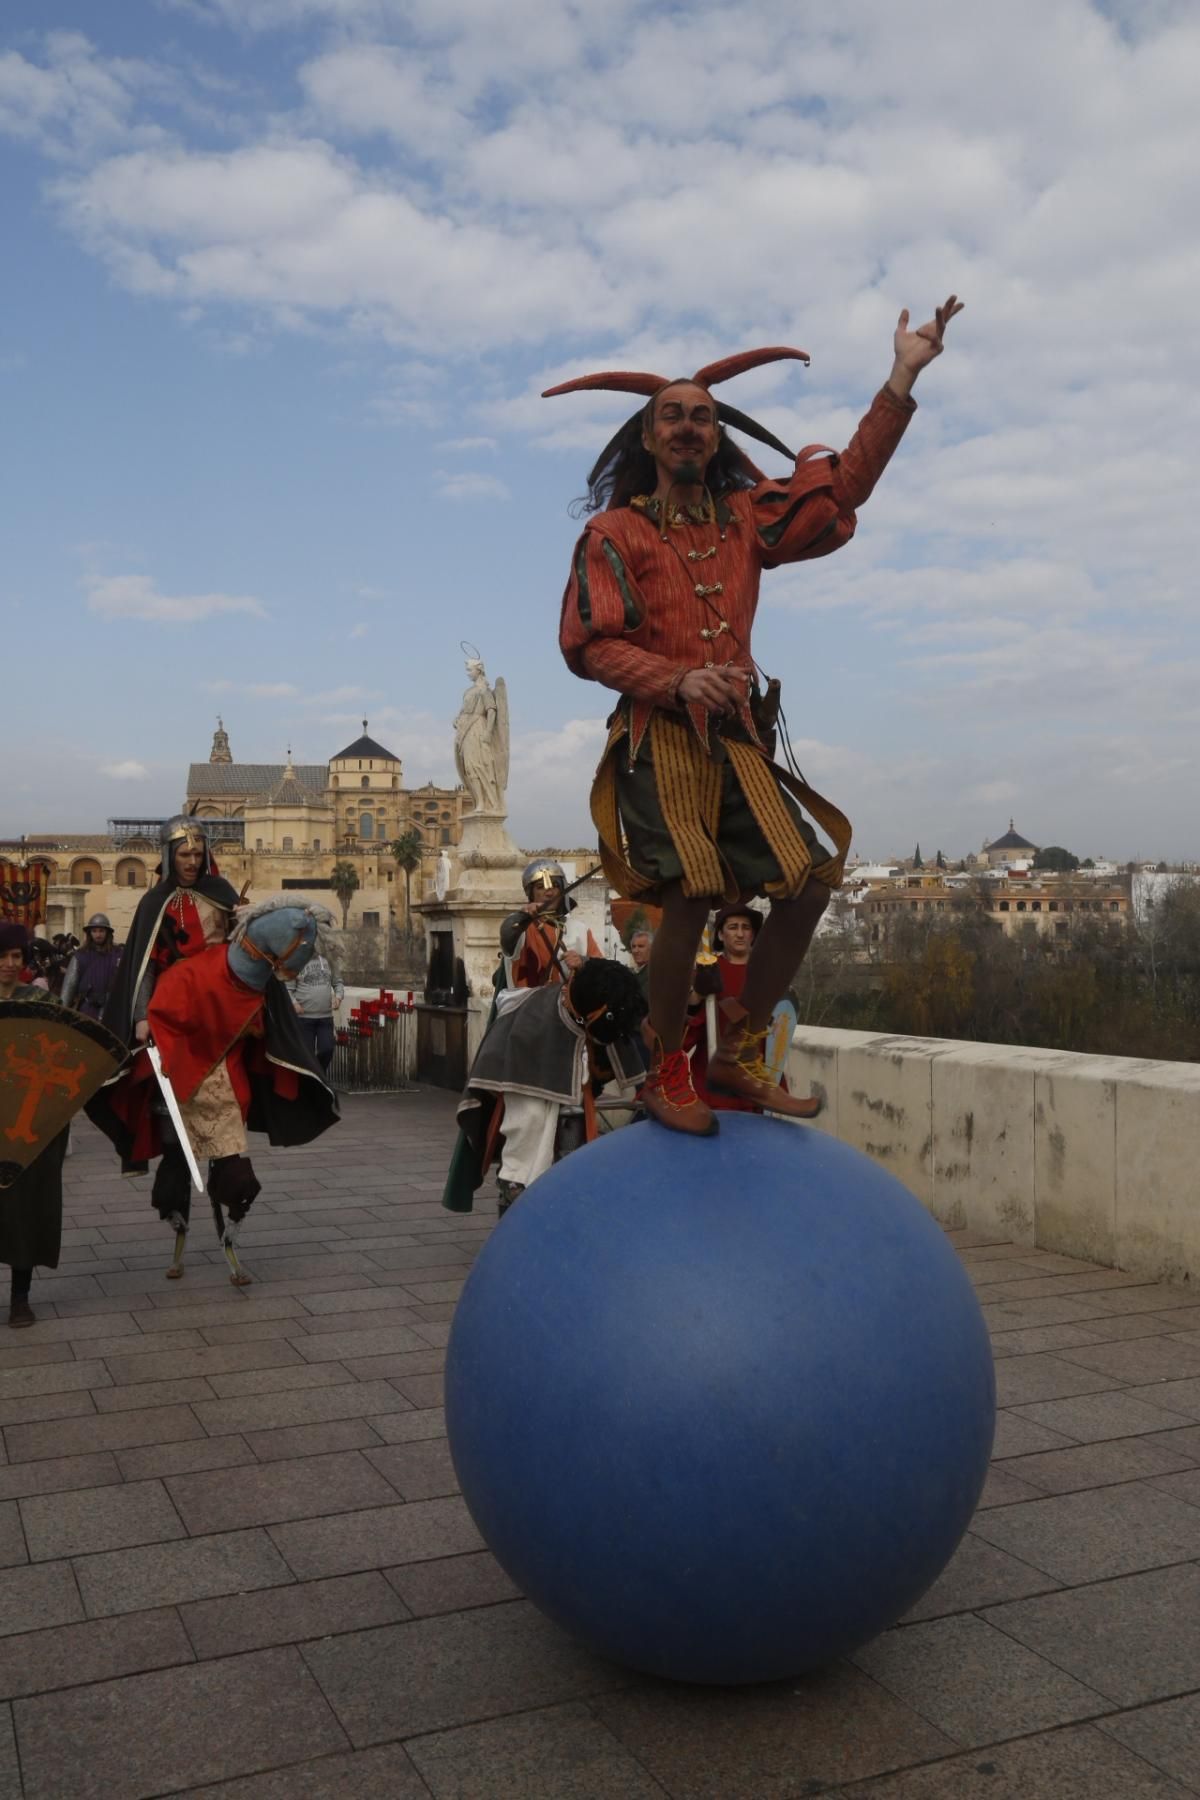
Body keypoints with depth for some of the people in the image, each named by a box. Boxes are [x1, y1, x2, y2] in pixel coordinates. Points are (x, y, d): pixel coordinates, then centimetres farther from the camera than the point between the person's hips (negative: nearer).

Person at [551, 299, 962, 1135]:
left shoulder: (746, 519, 16)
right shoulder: (614, 532, 3)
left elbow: (840, 487, 14)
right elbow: (589, 644, -5)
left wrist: (902, 379, 8)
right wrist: (679, 681, -21)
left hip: (737, 738, 6)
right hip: (659, 738, -5)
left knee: (811, 880, -3)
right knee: (691, 895, -22)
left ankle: (738, 1057, 10)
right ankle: (667, 1074, -1)